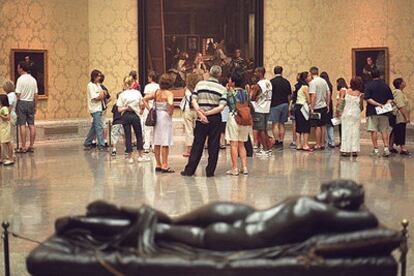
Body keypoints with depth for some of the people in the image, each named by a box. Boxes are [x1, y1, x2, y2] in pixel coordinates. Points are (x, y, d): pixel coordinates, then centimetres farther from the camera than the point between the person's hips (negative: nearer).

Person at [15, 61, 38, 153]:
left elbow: (18, 94, -13)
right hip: (31, 102, 6)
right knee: (31, 124, 6)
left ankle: (23, 147, -5)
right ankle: (31, 146, 9)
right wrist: (35, 106, 17)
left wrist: (15, 106, -6)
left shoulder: (20, 79, -10)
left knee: (22, 125, -4)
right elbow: (36, 95, 10)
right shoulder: (33, 79, 9)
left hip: (22, 102, -6)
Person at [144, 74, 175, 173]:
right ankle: (165, 166, 2)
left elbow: (145, 99, 2)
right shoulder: (169, 94, -13)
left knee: (157, 142, 11)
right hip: (165, 117, -6)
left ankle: (158, 165, 18)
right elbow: (170, 103, -31)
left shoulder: (156, 92, 4)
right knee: (165, 143, 0)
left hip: (156, 117, 6)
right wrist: (170, 112, -14)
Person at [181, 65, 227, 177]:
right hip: (215, 119, -1)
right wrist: (207, 113, -10)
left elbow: (194, 101, -7)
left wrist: (200, 113, -11)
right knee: (213, 145, 6)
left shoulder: (200, 84, 1)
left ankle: (189, 170, 9)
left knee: (197, 144, 7)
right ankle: (210, 171, 7)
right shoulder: (222, 88, -1)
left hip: (201, 119, 1)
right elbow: (221, 107, -11)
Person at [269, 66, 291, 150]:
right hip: (285, 104, 5)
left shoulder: (272, 82, -7)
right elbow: (289, 95, 11)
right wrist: (288, 106, 21)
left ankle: (277, 141, -10)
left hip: (275, 105, -5)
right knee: (282, 124, 9)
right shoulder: (286, 82, 7)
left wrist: (269, 105, 4)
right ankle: (281, 142, 11)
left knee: (275, 124, -3)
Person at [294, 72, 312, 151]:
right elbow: (308, 100, -13)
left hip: (297, 106, 9)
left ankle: (298, 145, 11)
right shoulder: (305, 87, -11)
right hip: (302, 107, -9)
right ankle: (305, 145, -5)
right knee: (306, 127, -4)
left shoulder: (299, 86, 14)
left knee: (298, 127, 9)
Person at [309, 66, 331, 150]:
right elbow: (328, 93, 9)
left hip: (317, 107, -6)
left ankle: (318, 145, 2)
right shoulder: (324, 81, 7)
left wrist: (312, 108, -16)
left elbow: (313, 96, -20)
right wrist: (328, 105, 16)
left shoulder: (313, 82, -14)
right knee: (323, 126, 13)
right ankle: (322, 144, 19)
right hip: (324, 106, 6)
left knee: (317, 126, -1)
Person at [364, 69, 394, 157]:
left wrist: (378, 104, -16)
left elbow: (368, 99, -15)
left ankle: (376, 150, -1)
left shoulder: (369, 85, -4)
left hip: (372, 111, -3)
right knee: (384, 130, 10)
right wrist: (385, 105, -5)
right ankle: (386, 148, 1)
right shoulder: (385, 85, 7)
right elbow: (390, 99, 5)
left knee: (373, 131, 0)